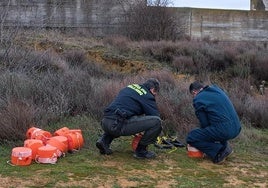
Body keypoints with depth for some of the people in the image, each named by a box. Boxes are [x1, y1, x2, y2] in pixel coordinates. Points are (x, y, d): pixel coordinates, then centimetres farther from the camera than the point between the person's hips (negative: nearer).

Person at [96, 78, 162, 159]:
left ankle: (104, 140, 18)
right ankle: (141, 150, 7)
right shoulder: (147, 96, 4)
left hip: (105, 122, 8)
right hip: (118, 124, -8)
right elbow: (156, 116, 5)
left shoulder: (130, 86, 26)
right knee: (157, 122, -6)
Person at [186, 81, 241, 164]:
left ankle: (219, 152, -6)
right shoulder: (216, 89, 18)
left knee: (190, 138, 2)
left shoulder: (198, 99, -3)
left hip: (223, 131, -8)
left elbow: (204, 123, 1)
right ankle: (225, 145, 21)